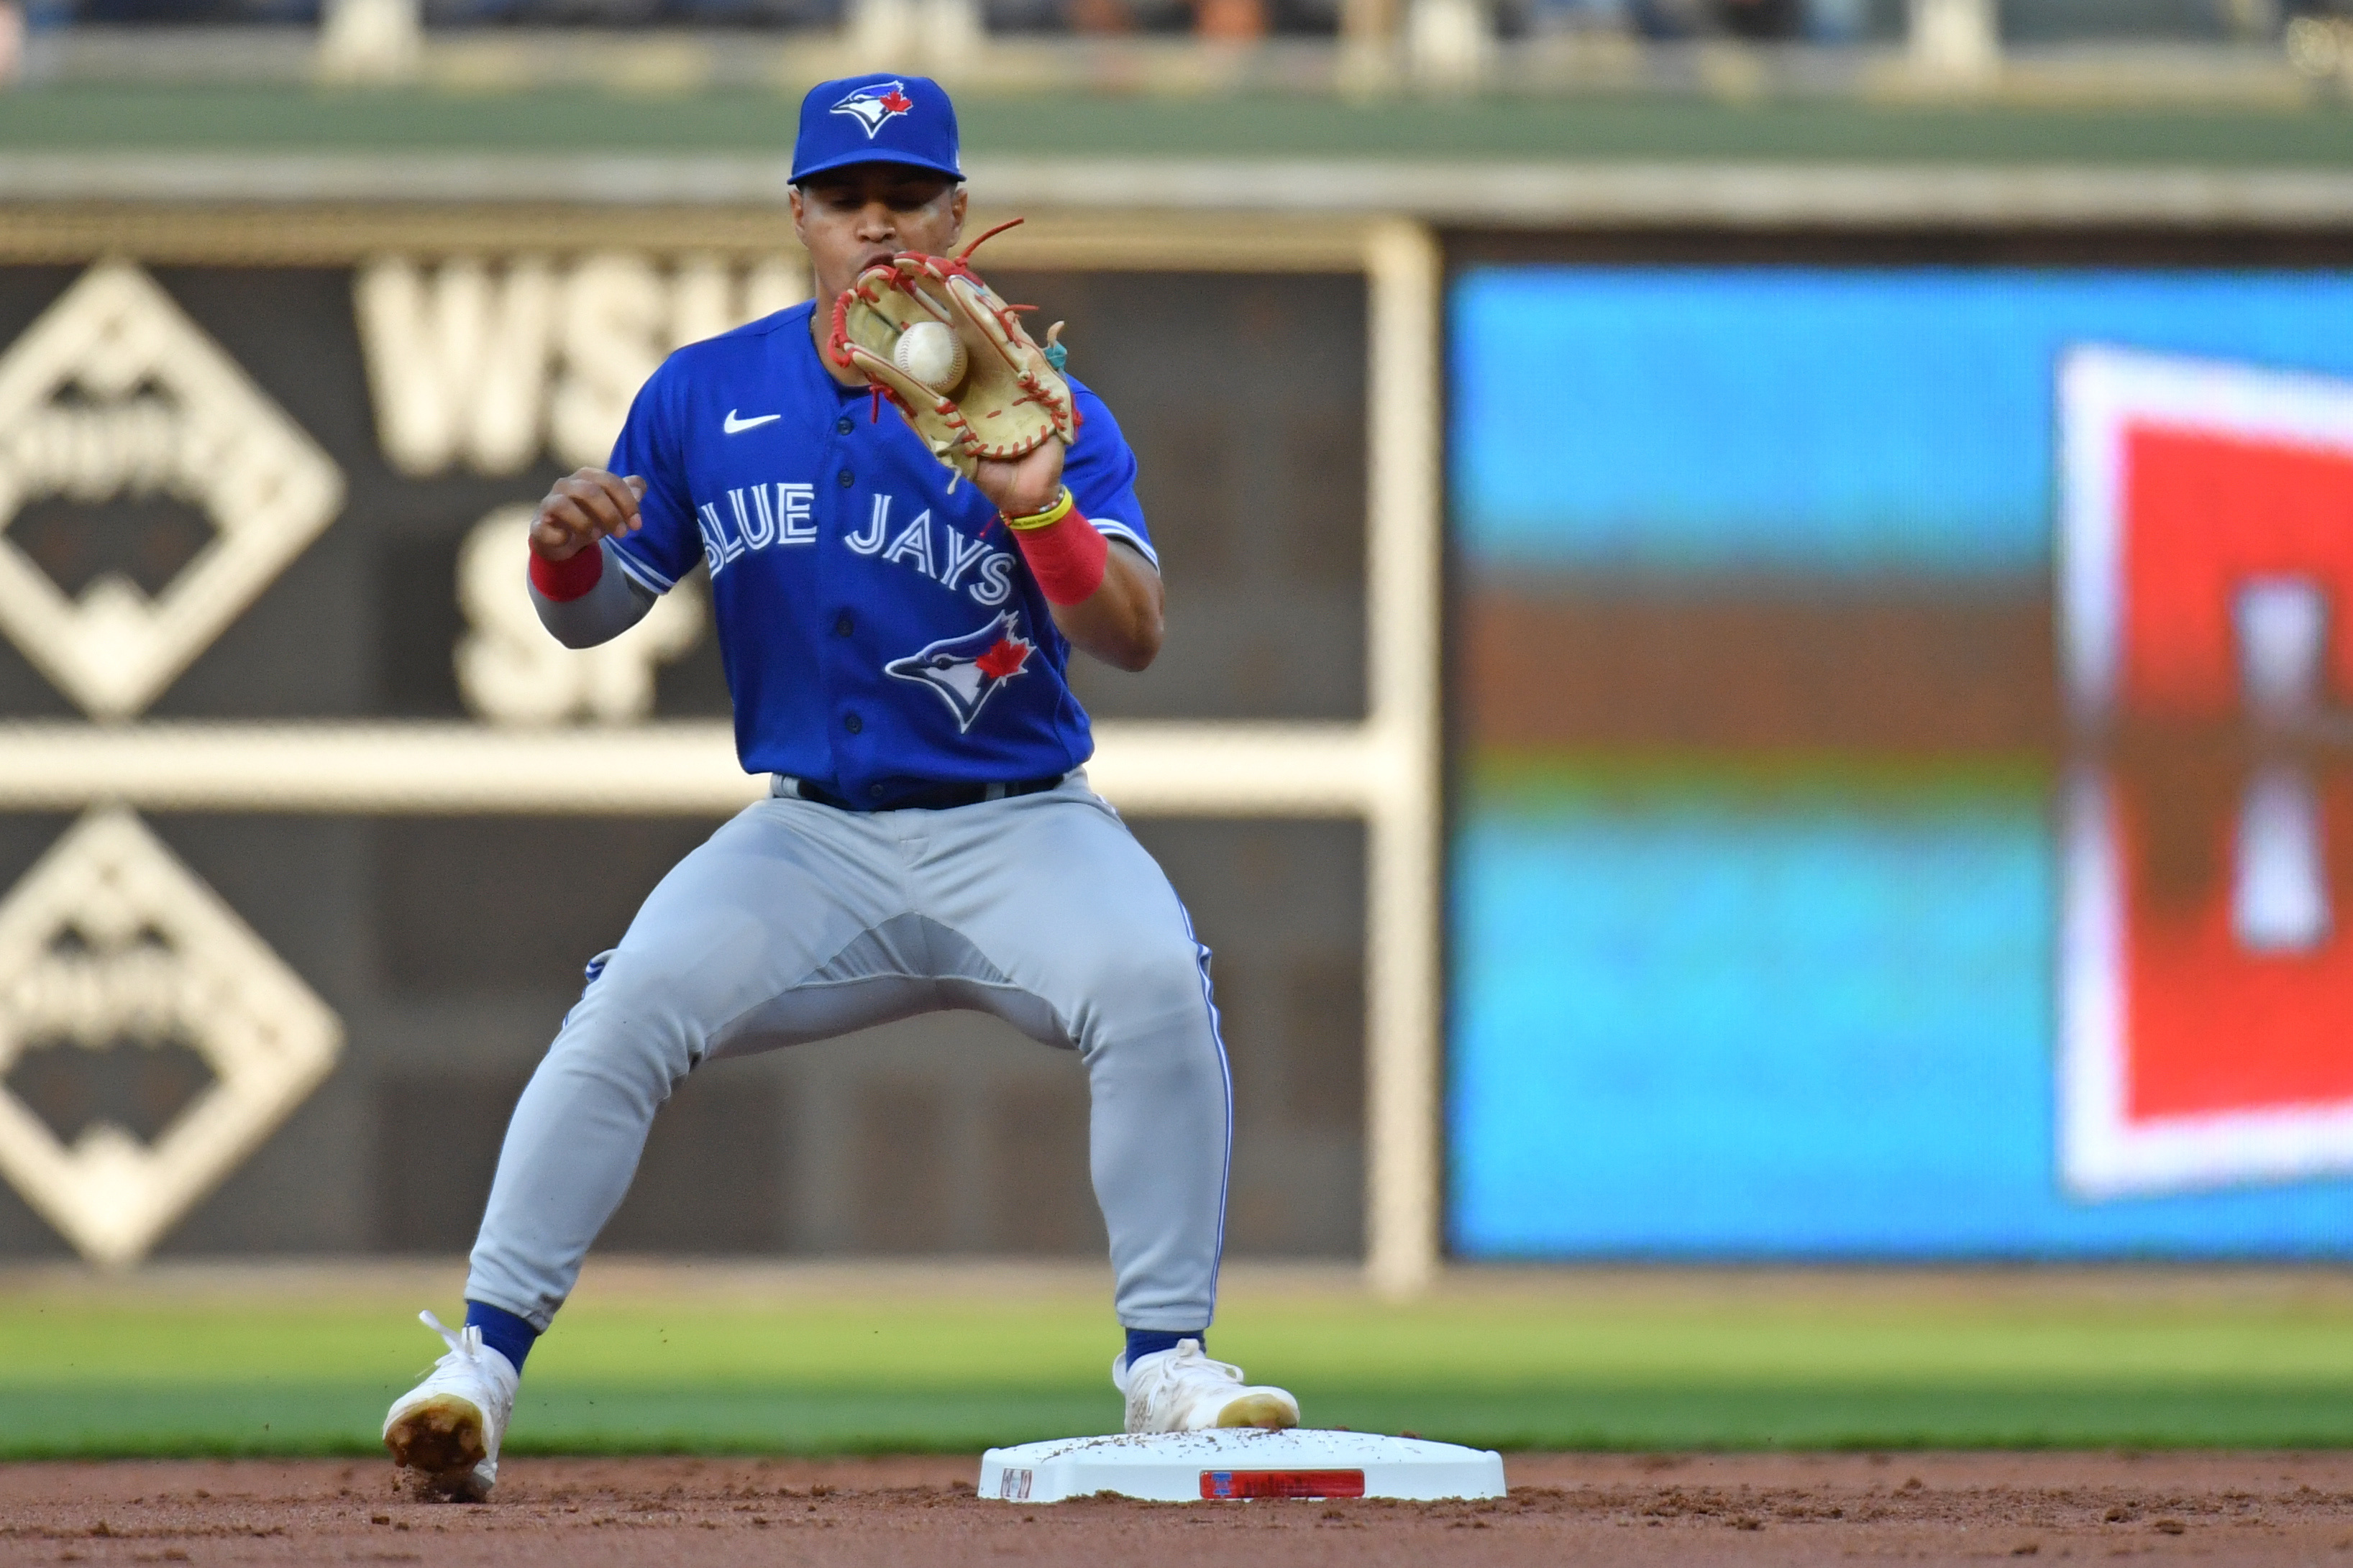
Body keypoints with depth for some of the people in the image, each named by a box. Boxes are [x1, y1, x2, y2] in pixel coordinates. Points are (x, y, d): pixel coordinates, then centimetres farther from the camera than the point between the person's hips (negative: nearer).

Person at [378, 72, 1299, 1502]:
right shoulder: (704, 399, 4)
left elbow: (1133, 637, -16)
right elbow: (591, 615, 9)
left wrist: (1036, 506, -34)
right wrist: (568, 551, -15)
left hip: (1021, 831, -1)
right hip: (814, 839, 1)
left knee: (1155, 983, -30)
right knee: (633, 1005, -24)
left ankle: (1166, 1364, -19)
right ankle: (482, 1366, -20)